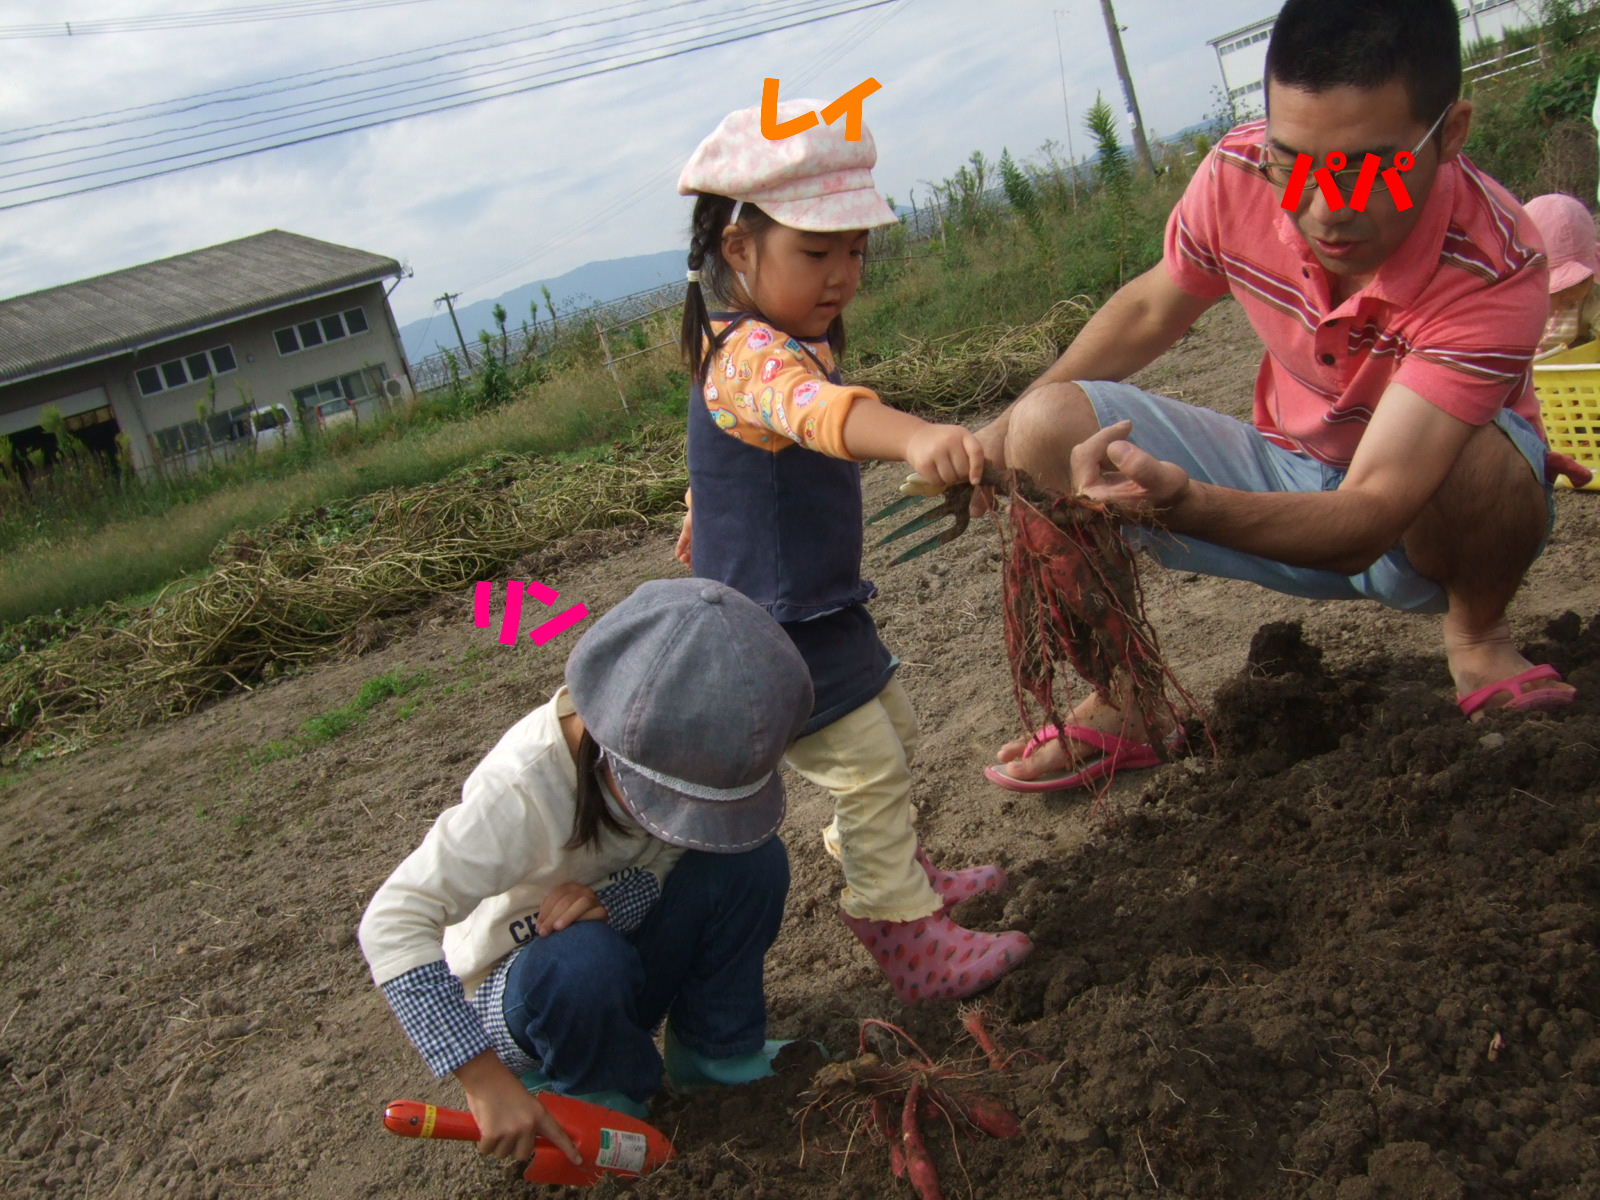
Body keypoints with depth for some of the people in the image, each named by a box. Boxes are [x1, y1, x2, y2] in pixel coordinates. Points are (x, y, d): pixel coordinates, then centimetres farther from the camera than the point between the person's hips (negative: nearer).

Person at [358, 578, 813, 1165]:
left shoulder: (683, 749, -22)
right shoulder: (519, 793, -36)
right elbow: (392, 924, -38)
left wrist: (615, 898, -35)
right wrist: (487, 1082, -42)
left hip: (636, 948, 4)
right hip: (518, 988, -4)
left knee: (754, 859, -22)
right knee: (583, 962, -39)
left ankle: (716, 1051, 1)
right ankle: (603, 1096, -4)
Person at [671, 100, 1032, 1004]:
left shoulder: (784, 341, 8)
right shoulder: (752, 354, -27)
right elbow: (815, 409, -52)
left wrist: (709, 520, 43)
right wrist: (912, 435, -71)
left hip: (822, 613, 11)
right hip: (777, 635, -11)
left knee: (895, 735, 24)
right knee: (869, 769, -4)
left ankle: (898, 874, 43)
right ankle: (909, 939, 11)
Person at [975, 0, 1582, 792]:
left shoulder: (1495, 271, -34)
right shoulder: (1240, 176, -22)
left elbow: (1369, 518, -40)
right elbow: (1149, 310, 0)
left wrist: (1185, 502, -57)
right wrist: (1009, 428, -1)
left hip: (1433, 522, -3)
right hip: (1293, 485, 4)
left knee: (1479, 462, -40)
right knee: (1047, 429, -16)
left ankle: (1477, 637, -3)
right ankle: (1122, 703, -2)